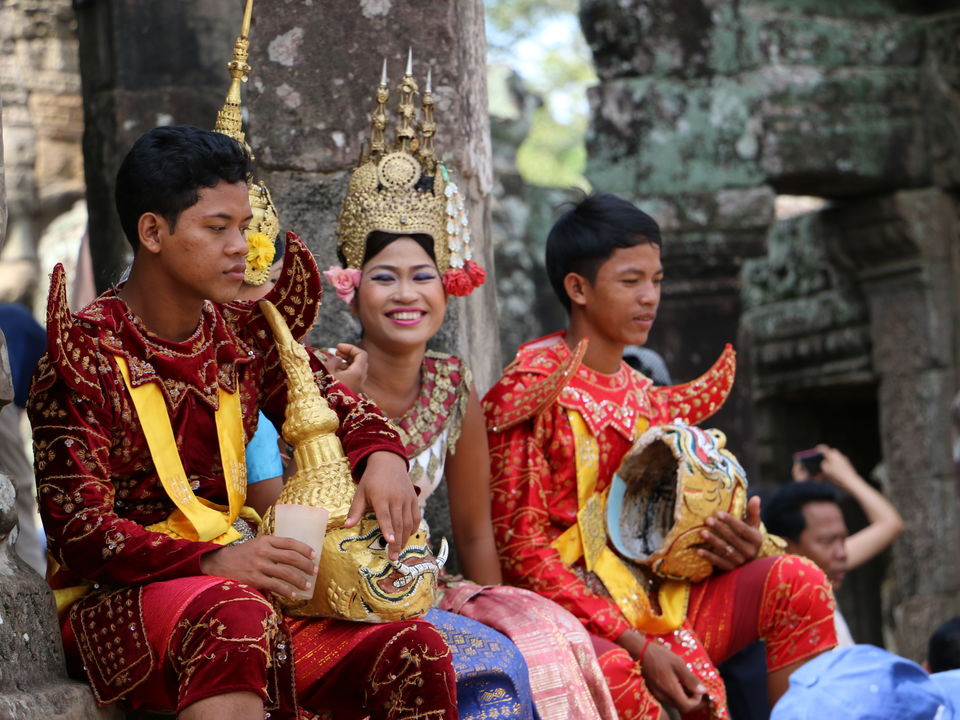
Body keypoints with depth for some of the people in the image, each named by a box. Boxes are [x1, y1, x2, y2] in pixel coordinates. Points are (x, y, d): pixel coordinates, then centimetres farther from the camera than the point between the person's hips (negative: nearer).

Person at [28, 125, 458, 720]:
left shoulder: (242, 333, 11)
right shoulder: (86, 352, -7)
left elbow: (330, 400, 26)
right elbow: (79, 527, -13)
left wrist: (381, 454, 0)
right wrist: (213, 561, -29)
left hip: (241, 586, 6)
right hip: (113, 600, -6)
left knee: (416, 651, -17)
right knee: (232, 619, -40)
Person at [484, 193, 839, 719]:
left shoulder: (648, 399, 15)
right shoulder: (531, 393, -7)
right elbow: (520, 549, -13)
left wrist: (737, 546, -6)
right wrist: (637, 645, -20)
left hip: (656, 600, 7)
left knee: (797, 583, -8)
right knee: (612, 670, -39)